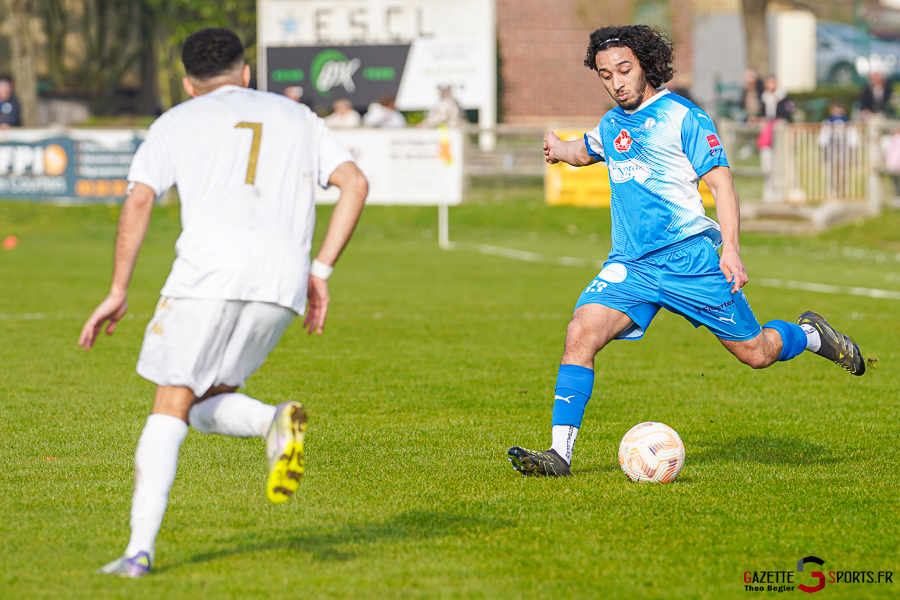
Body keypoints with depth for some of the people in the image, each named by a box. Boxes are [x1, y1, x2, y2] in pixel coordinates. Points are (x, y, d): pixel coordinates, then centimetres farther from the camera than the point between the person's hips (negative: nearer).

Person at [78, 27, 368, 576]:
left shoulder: (177, 123, 17)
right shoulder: (297, 118, 26)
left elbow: (139, 201, 3)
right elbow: (355, 184, 12)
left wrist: (118, 294, 6)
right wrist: (320, 272, 12)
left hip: (209, 272, -3)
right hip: (282, 283, 3)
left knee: (170, 409, 3)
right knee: (206, 405, 17)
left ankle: (141, 549, -9)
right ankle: (276, 422, -15)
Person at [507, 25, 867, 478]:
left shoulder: (682, 117, -5)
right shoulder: (610, 126, 15)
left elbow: (720, 182, -9)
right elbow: (584, 151, 41)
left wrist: (731, 249, -19)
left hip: (690, 256, -5)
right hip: (630, 264, 5)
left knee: (754, 353, 2)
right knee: (581, 334, -18)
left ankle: (811, 335, 36)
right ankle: (560, 453, -19)